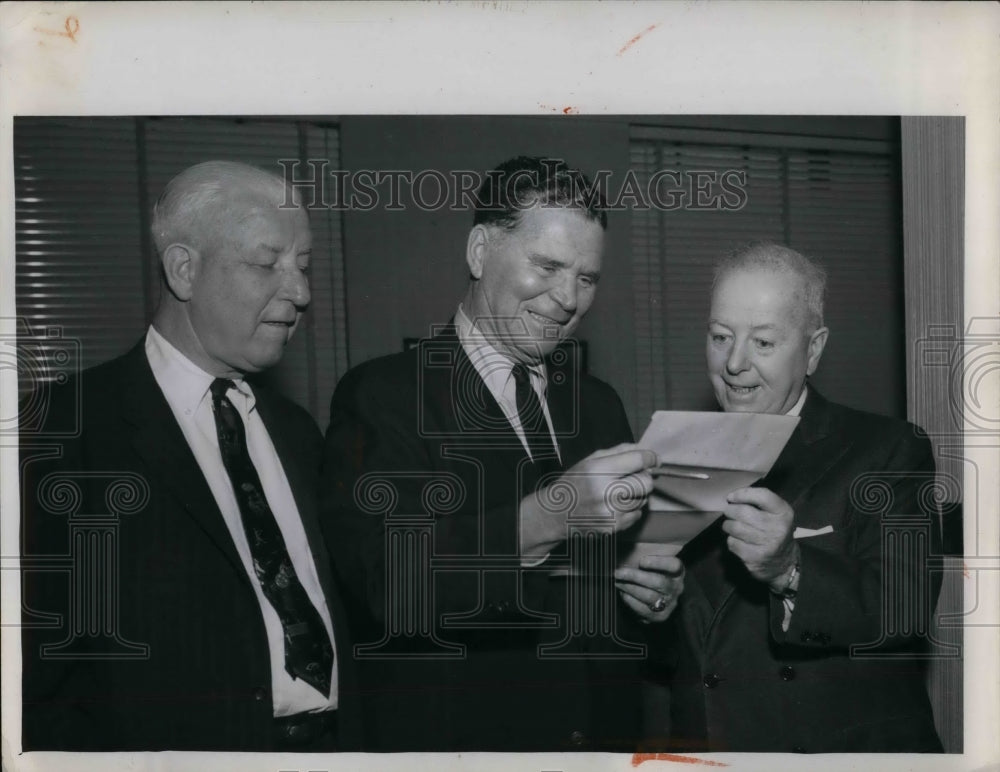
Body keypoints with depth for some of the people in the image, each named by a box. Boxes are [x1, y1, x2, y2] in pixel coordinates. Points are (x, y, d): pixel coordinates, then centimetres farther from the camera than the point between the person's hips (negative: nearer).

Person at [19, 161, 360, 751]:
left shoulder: (296, 431, 9)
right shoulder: (66, 433, -11)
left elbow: (329, 611, 10)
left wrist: (355, 741, -1)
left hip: (333, 742, 6)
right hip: (191, 746, -5)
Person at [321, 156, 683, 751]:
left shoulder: (599, 405, 6)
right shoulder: (381, 396, -12)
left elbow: (616, 558, 11)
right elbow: (383, 581, -25)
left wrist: (657, 591, -9)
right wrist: (542, 517, -34)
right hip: (457, 735, -5)